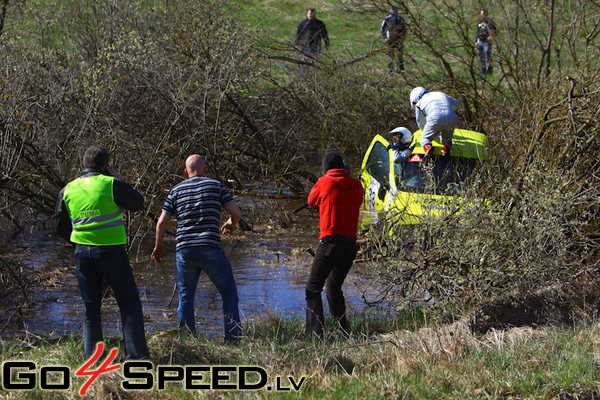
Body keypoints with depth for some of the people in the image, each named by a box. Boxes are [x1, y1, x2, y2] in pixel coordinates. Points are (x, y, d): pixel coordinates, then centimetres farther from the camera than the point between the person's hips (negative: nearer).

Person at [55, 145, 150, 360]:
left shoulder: (68, 190, 6)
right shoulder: (110, 184, -10)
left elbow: (61, 227, 12)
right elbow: (137, 202, 2)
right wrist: (119, 179, 10)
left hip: (83, 252, 4)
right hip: (111, 251, -4)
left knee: (90, 306, 11)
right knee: (129, 302, 3)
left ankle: (93, 356, 7)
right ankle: (136, 353, -2)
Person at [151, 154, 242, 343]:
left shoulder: (176, 191, 11)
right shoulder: (216, 186, 5)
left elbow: (162, 222, 6)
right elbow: (237, 213, 0)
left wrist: (158, 246, 21)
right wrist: (231, 224, 23)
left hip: (184, 250, 2)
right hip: (210, 248, -2)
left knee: (185, 297, 12)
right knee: (229, 292, 8)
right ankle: (233, 338, 2)